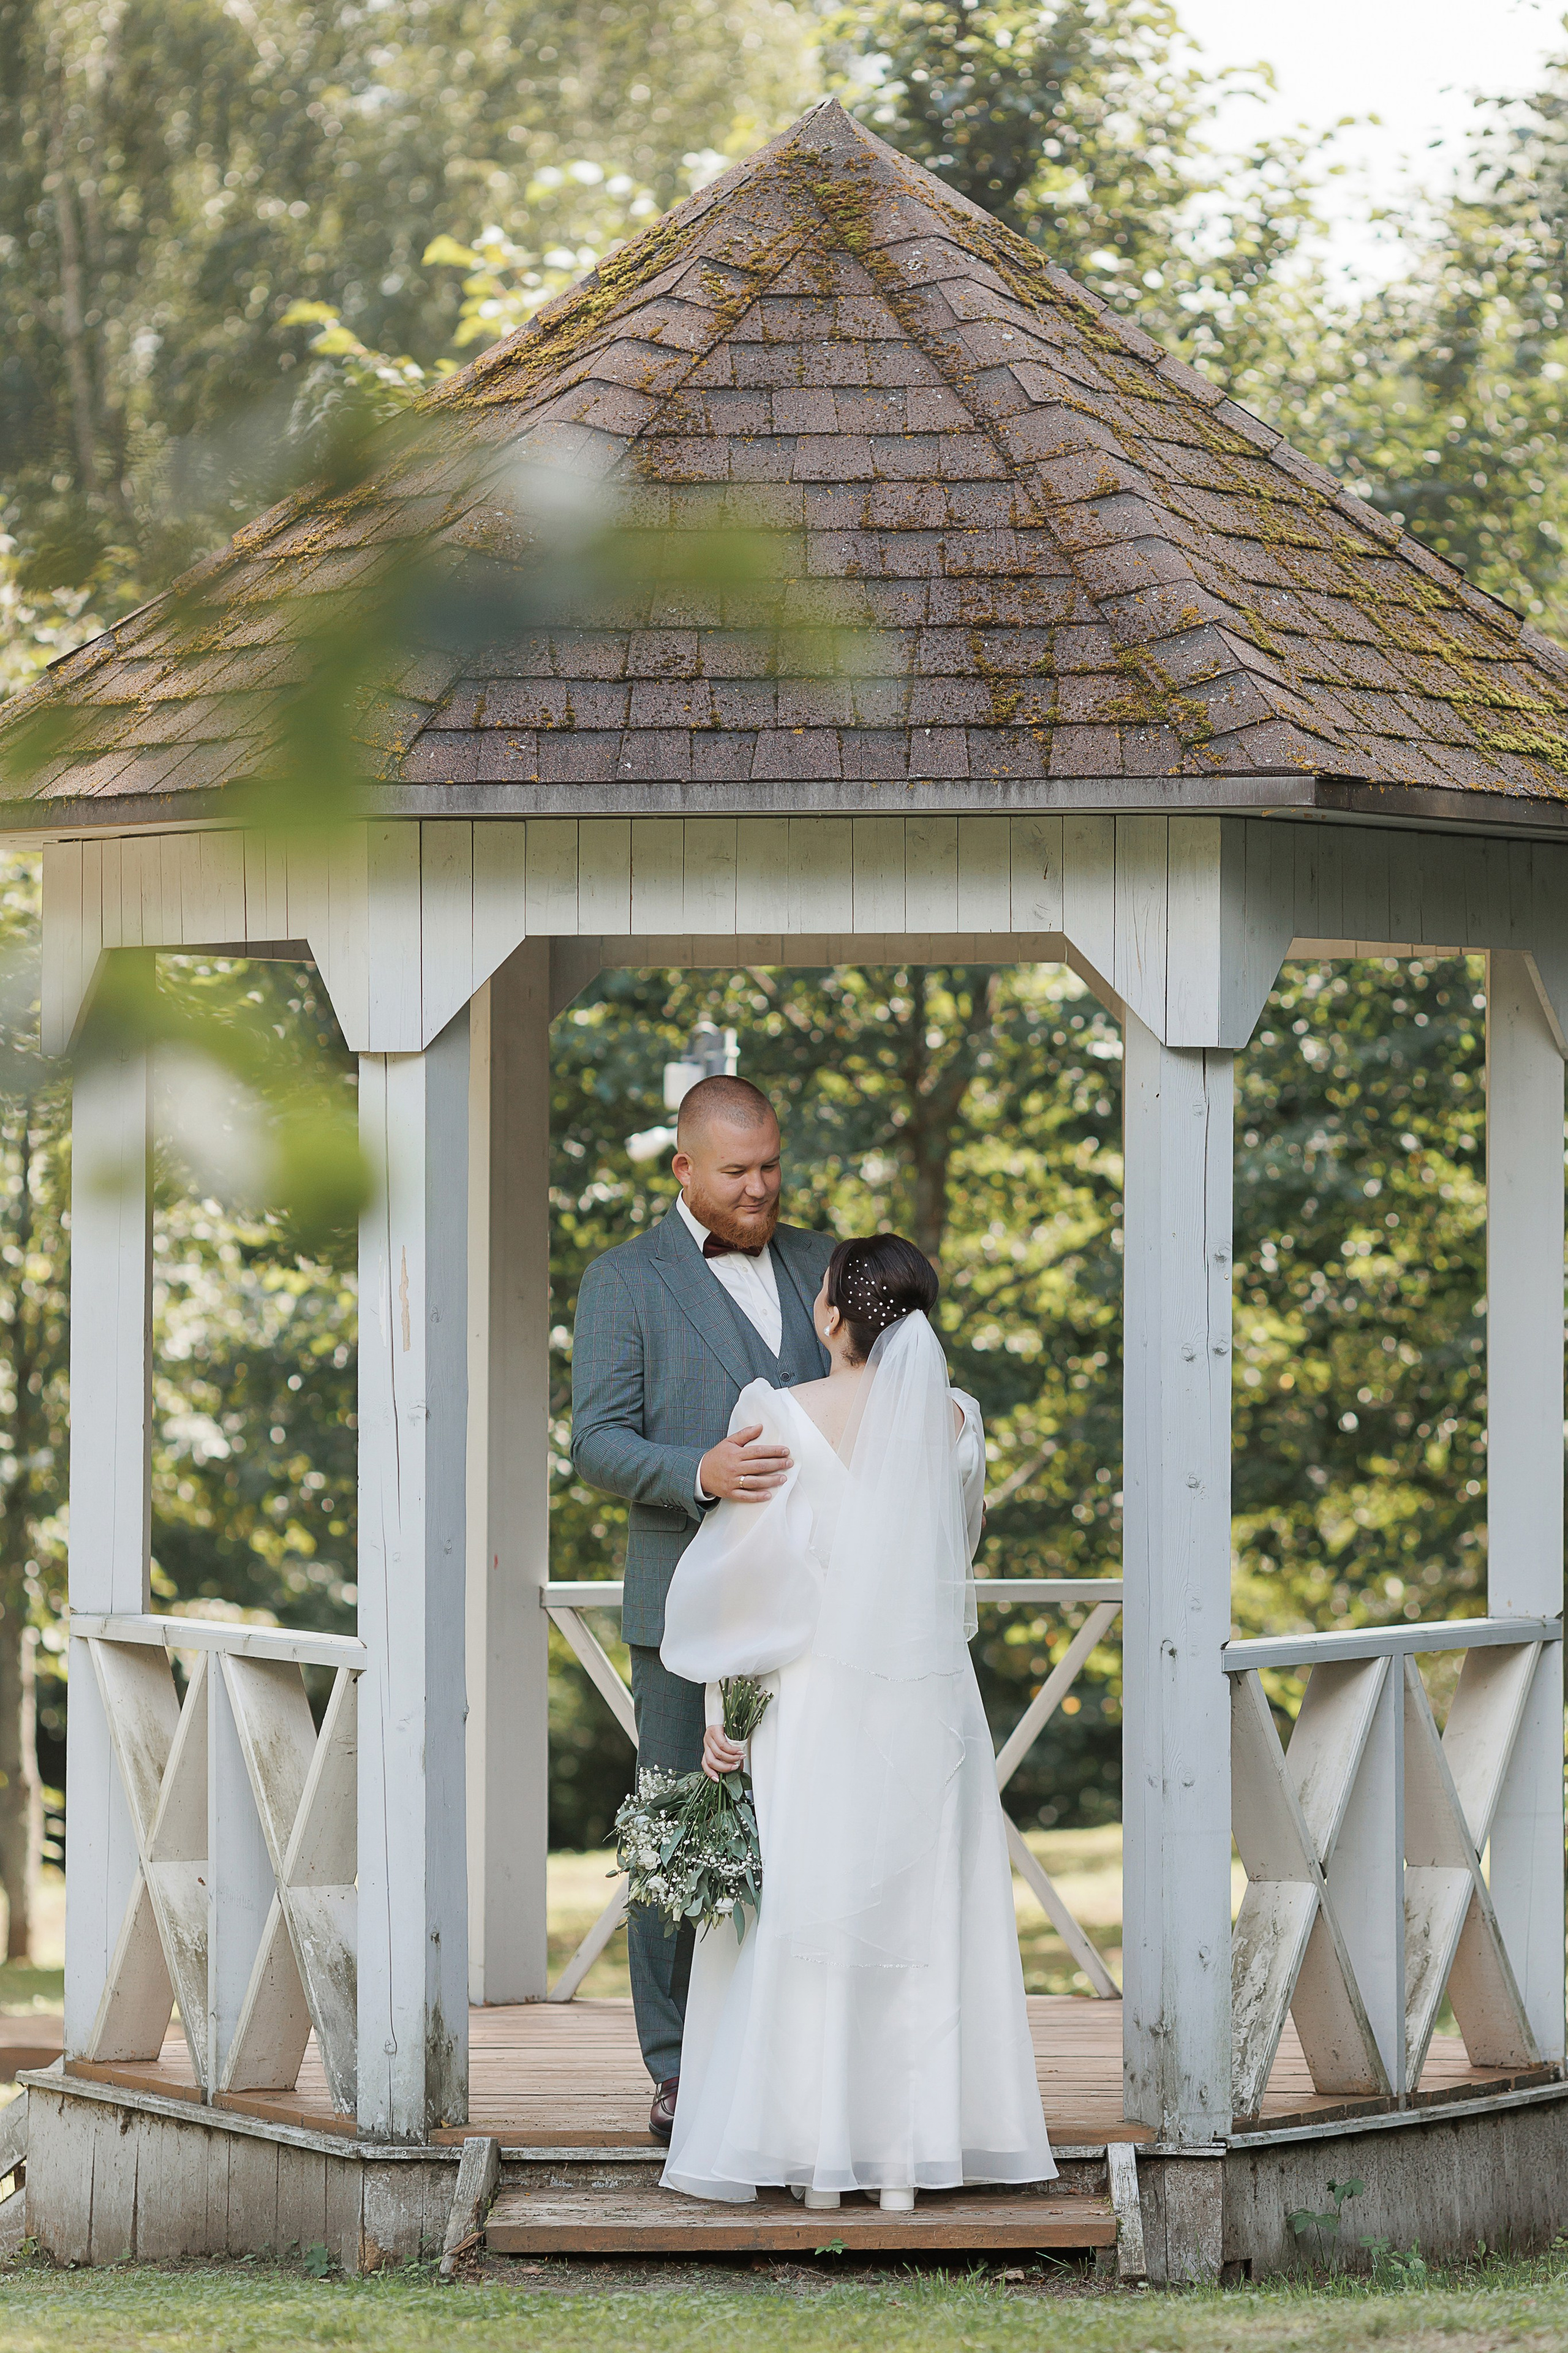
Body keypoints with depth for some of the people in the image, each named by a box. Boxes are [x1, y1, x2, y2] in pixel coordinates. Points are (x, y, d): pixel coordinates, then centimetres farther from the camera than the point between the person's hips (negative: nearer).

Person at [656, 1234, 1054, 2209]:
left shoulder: (780, 1415, -9)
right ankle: (911, 2152, 8)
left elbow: (743, 1569, -8)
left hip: (817, 1688, -2)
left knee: (811, 1908, 5)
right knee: (918, 1911, 8)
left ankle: (818, 2158, 7)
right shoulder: (956, 1419, 0)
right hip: (930, 1691, 2)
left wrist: (722, 1702, -2)